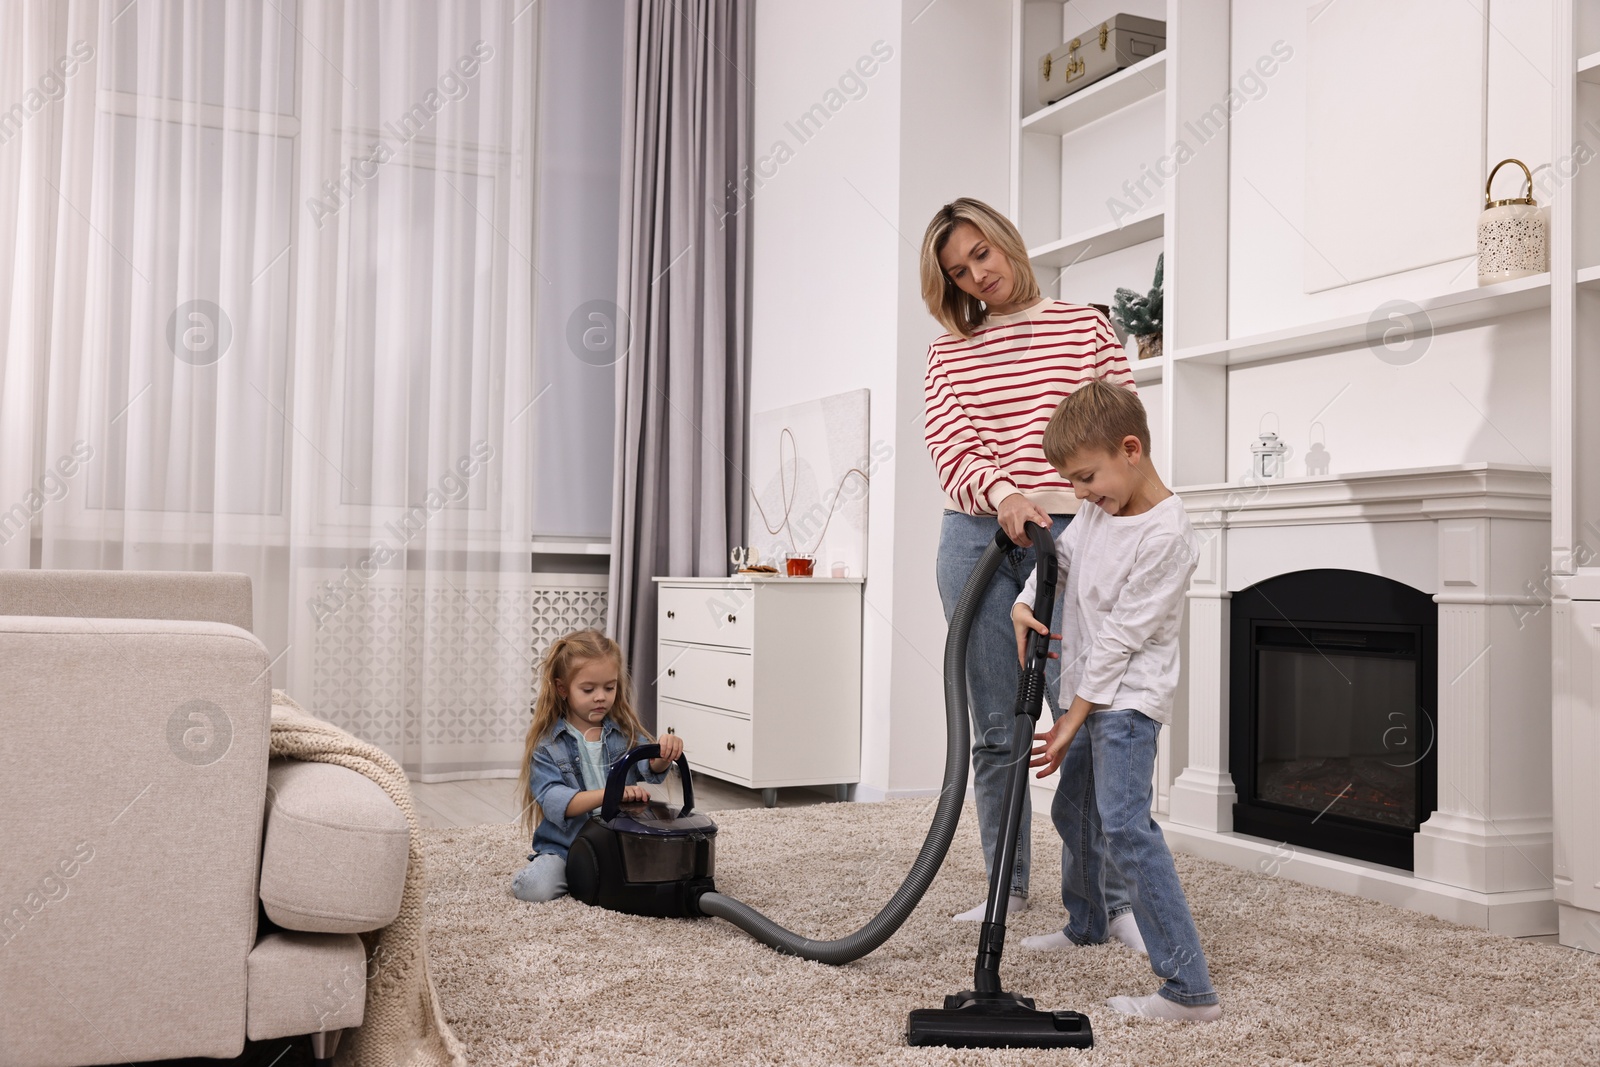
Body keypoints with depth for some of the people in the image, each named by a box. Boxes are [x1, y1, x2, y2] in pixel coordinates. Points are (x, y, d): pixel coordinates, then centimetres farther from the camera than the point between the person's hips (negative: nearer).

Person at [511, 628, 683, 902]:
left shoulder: (625, 732, 7)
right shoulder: (546, 743, -4)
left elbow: (650, 767, -9)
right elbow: (553, 801, -16)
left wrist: (664, 753, -34)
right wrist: (609, 793, -31)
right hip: (563, 845, -3)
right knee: (536, 888, -28)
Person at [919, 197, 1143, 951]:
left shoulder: (1085, 328, 7)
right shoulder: (948, 353, 10)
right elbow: (952, 452, -3)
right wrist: (1001, 493, -23)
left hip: (1070, 538, -2)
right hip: (976, 540, 2)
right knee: (995, 729, 7)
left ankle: (1117, 896, 4)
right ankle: (1007, 885, 22)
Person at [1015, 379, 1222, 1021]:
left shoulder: (1166, 535, -22)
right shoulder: (1098, 508, 3)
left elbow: (1121, 637, -20)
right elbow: (1060, 557, 20)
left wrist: (1073, 719, -16)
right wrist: (1025, 602, -1)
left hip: (1128, 699, -9)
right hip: (1091, 694, 9)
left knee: (1123, 825, -20)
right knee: (1072, 810, 21)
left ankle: (1188, 988, -19)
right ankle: (1084, 925, 45)